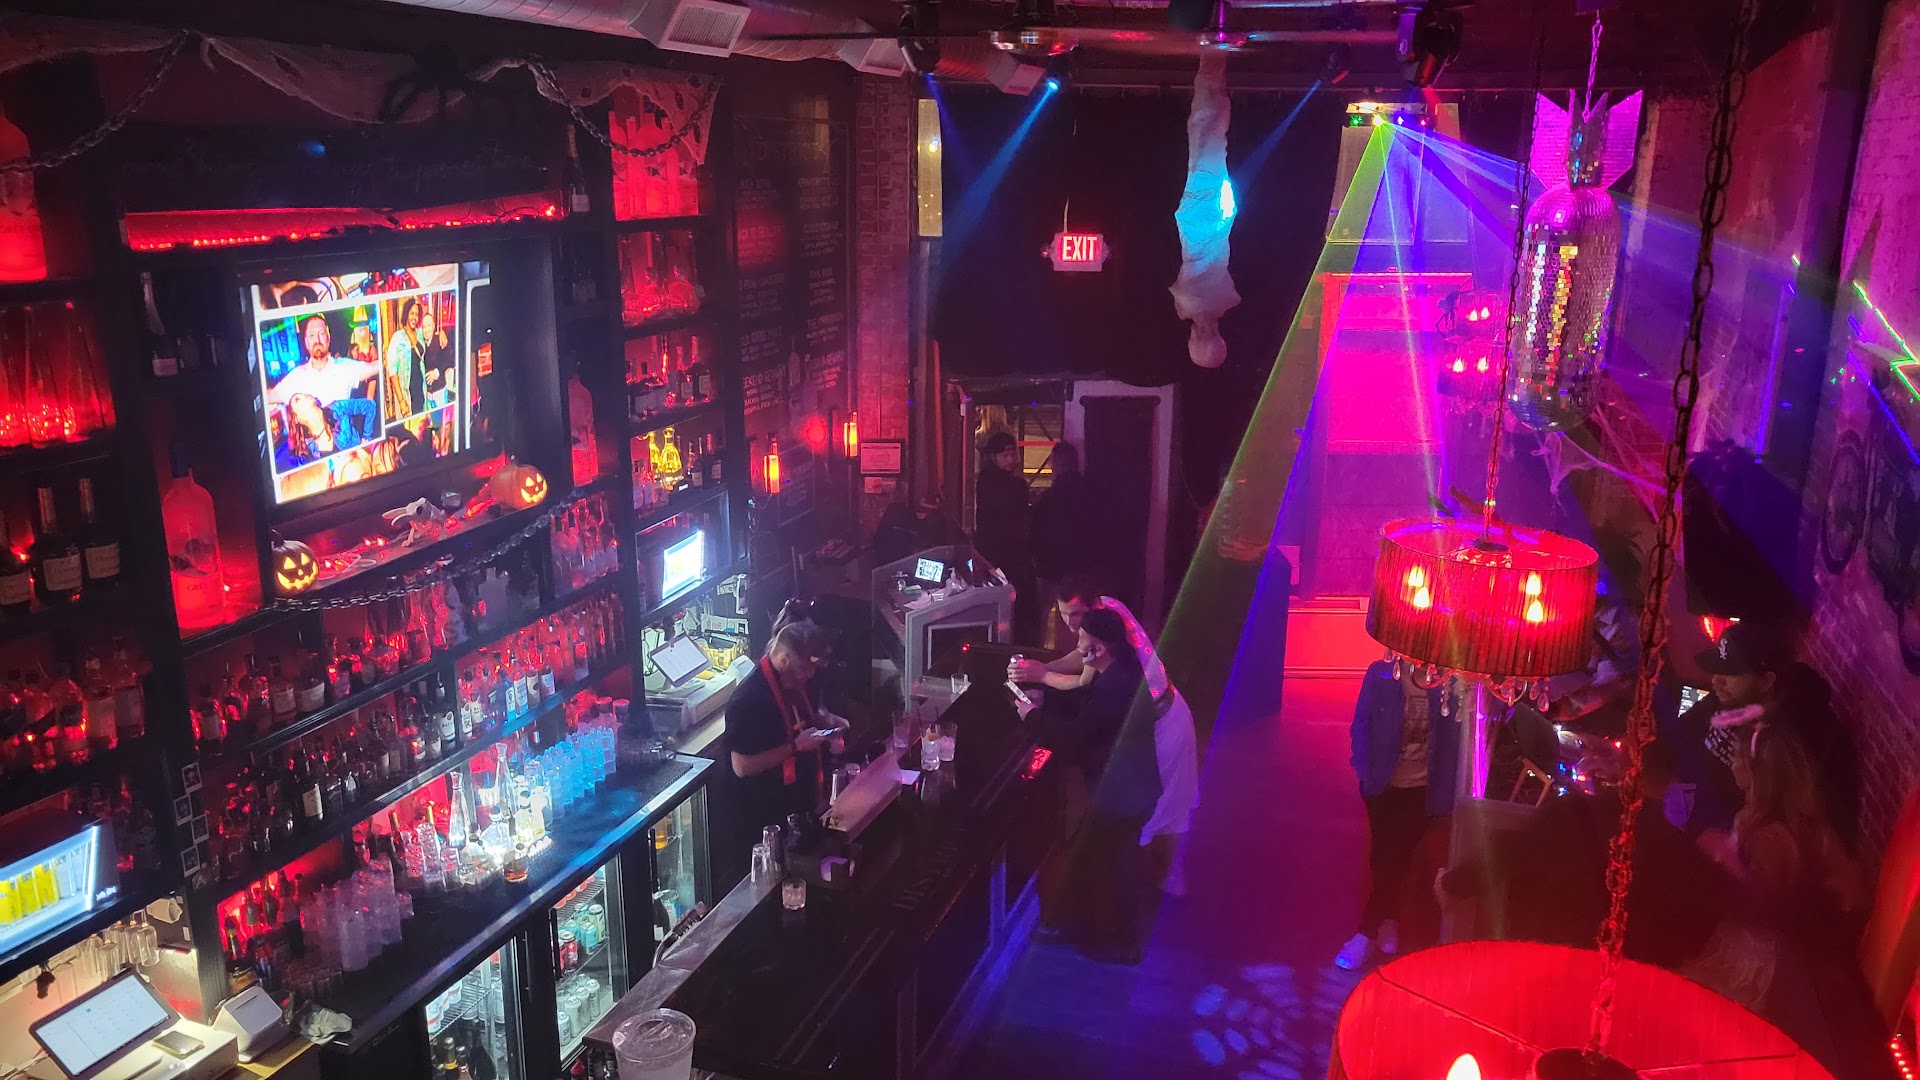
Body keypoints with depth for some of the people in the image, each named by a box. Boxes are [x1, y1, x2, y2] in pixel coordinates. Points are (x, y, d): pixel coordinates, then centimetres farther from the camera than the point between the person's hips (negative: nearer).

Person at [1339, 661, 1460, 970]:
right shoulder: (1381, 674, -11)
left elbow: (1451, 738, -7)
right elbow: (1361, 725, -3)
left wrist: (1443, 792, -10)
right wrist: (1365, 773, -9)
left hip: (1421, 789, -1)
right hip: (1384, 784, 1)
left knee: (1395, 860, 1)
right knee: (1385, 859, 12)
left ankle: (1366, 934, 11)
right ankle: (1388, 923, 31)